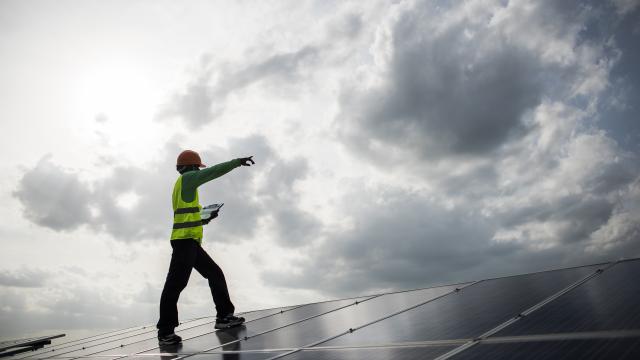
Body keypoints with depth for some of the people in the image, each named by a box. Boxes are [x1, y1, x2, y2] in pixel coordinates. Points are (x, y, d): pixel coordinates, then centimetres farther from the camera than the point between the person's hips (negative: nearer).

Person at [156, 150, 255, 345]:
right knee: (175, 284, -8)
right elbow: (214, 171, -13)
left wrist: (207, 218, 17)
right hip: (185, 241, -11)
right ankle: (165, 331, -3)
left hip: (190, 242, 11)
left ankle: (224, 316, 15)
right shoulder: (186, 178, -2)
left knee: (215, 275, 12)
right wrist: (238, 161, -10)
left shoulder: (183, 186, 25)